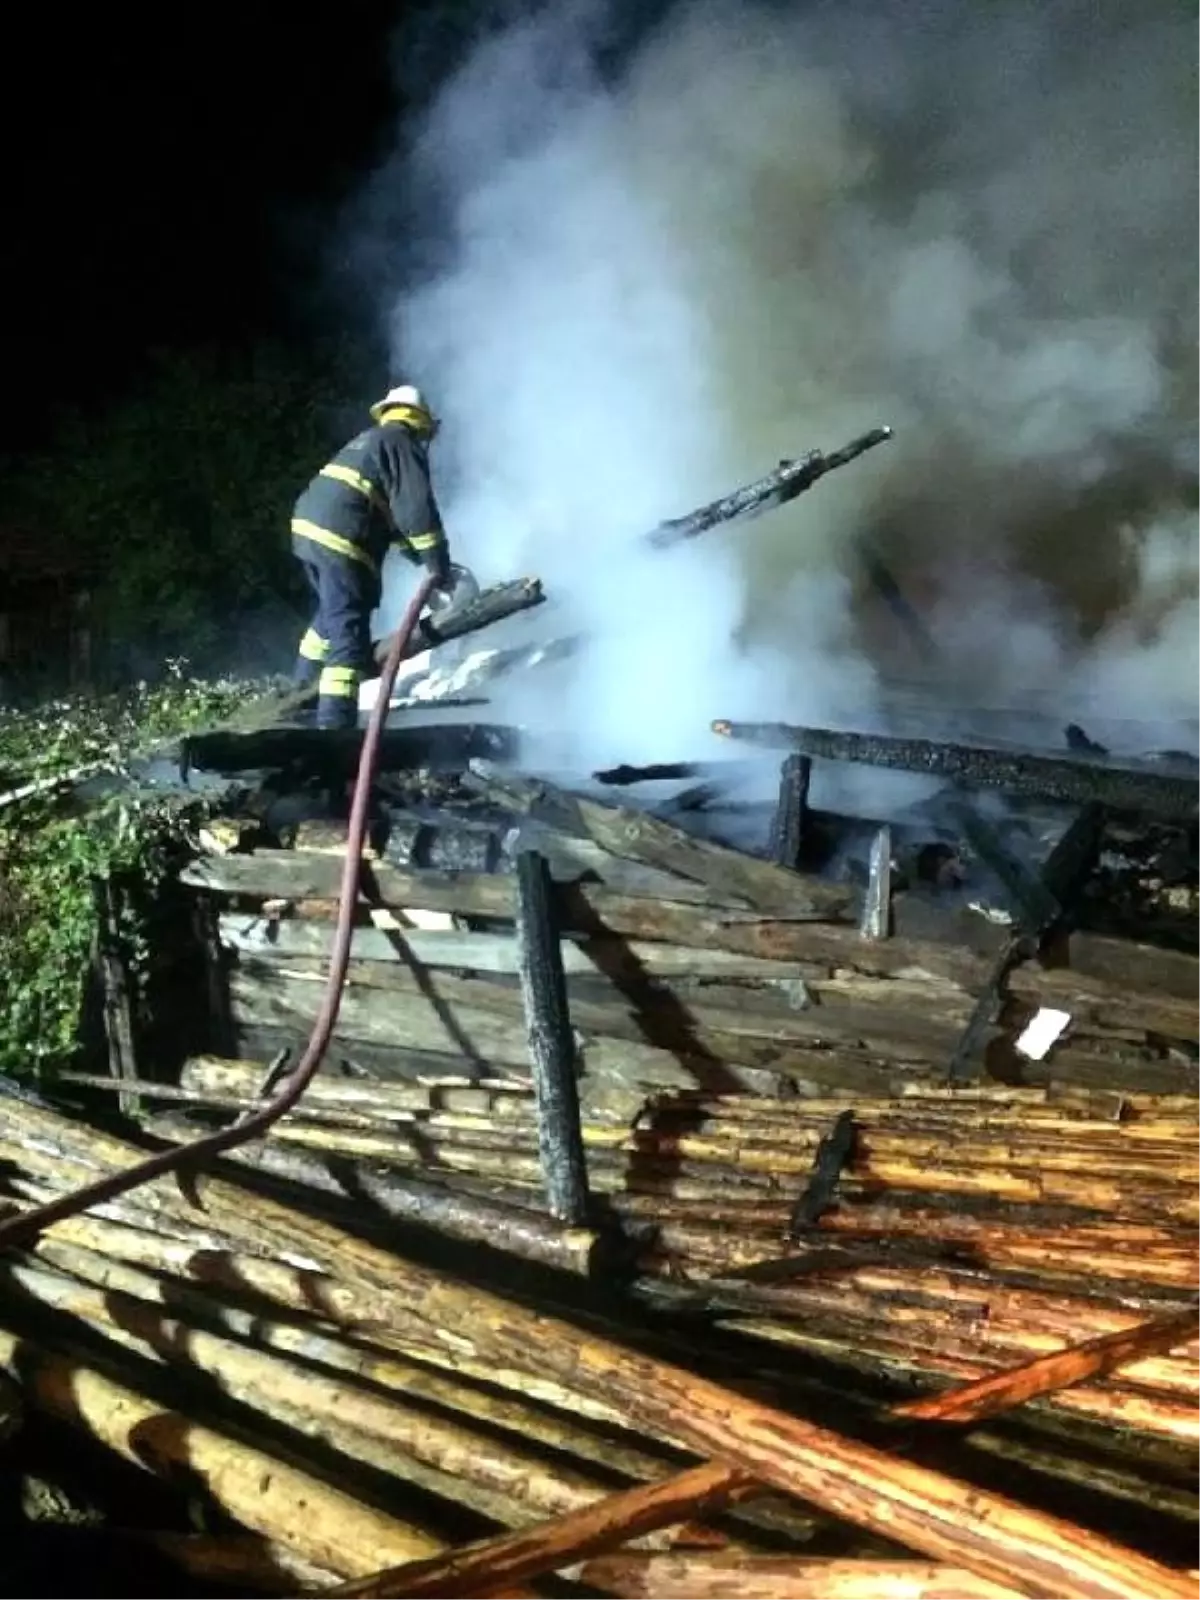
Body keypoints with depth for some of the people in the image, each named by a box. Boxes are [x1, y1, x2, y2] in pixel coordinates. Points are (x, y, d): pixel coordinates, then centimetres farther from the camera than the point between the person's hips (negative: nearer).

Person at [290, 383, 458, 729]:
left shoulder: (370, 440, 29)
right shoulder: (404, 445, 0)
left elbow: (388, 511, 31)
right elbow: (417, 509, -10)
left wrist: (419, 556, 28)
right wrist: (439, 567, -7)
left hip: (308, 525, 9)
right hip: (340, 539, -9)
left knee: (333, 610, 29)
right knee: (349, 625, -10)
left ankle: (305, 684, 42)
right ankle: (335, 720, -18)